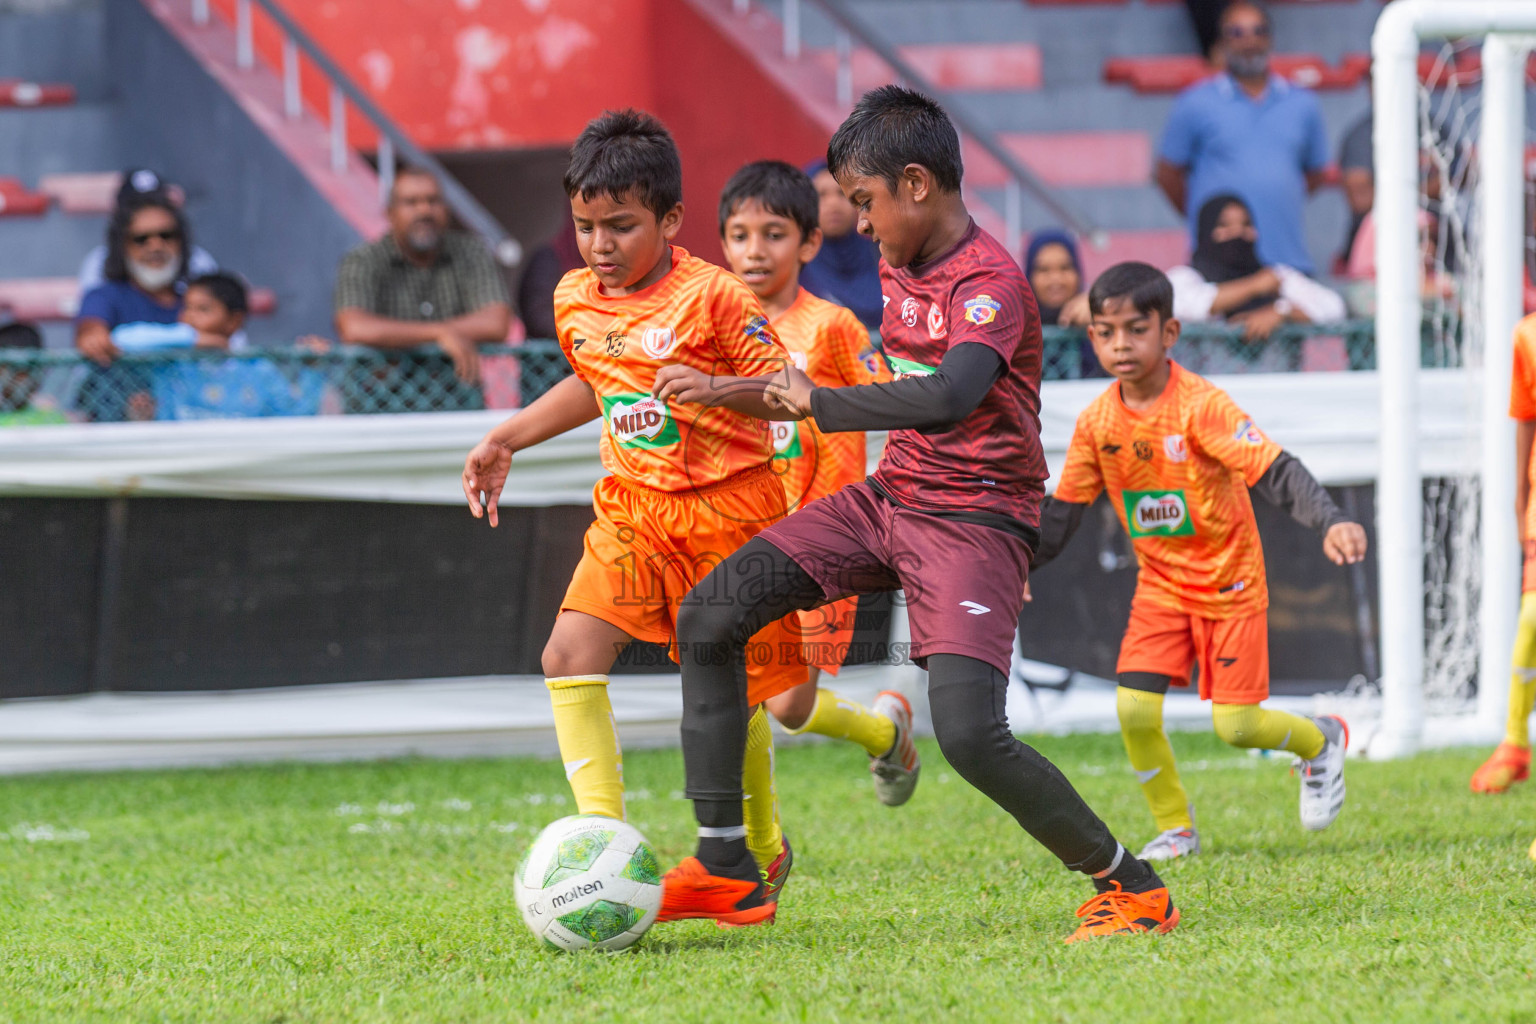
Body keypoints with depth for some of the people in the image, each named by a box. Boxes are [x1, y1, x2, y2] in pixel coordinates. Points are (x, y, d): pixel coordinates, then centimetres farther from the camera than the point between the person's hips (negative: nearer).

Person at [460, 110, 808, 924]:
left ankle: (763, 852, 29)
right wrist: (507, 439, 19)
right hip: (632, 505, 5)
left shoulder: (711, 297, -16)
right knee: (569, 655, -17)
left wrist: (715, 388, -32)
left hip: (726, 506, -5)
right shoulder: (574, 302, 4)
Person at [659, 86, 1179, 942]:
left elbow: (948, 396, -37)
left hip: (975, 517, -9)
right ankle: (724, 869, 5)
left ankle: (1132, 887, -5)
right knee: (708, 618, 0)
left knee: (970, 735, -24)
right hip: (891, 496, 9)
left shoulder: (990, 283, -19)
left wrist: (820, 403, -30)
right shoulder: (900, 266, 9)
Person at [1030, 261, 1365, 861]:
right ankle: (1175, 828, 9)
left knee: (1236, 727, -6)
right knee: (1134, 709, -12)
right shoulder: (1098, 422, -5)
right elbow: (1065, 510, 9)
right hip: (1160, 582, 4)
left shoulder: (1201, 406, -22)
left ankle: (1322, 741, 28)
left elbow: (1274, 472, -30)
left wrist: (1330, 523, -45)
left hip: (1229, 581, -4)